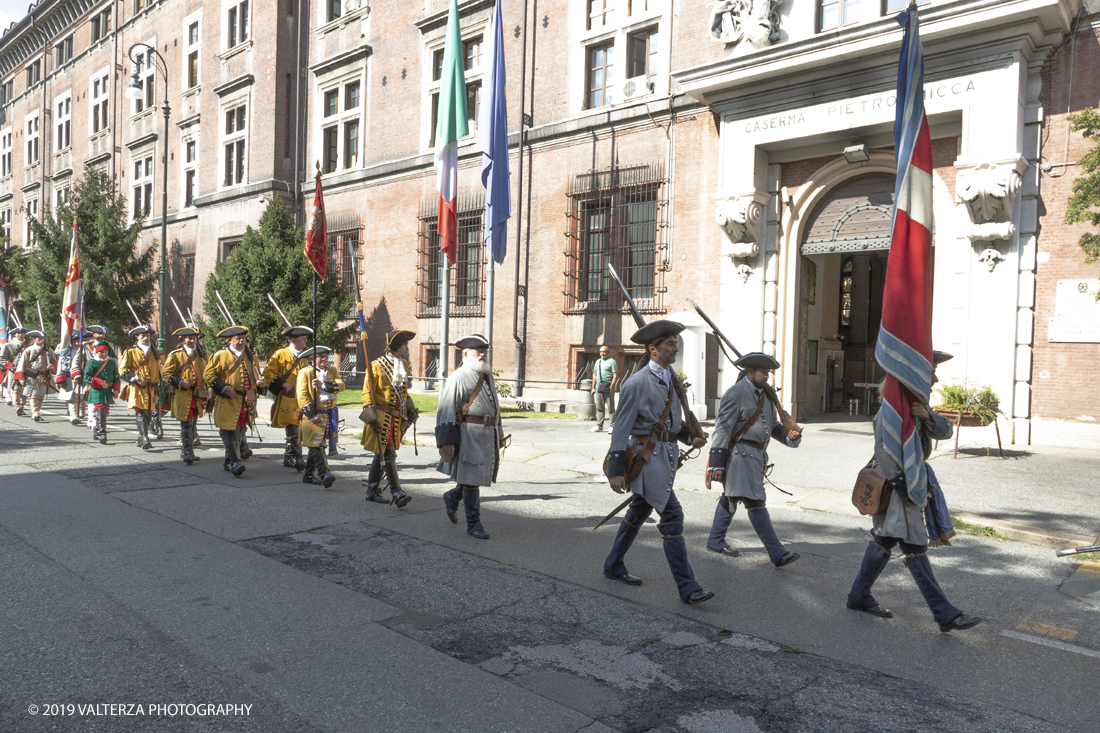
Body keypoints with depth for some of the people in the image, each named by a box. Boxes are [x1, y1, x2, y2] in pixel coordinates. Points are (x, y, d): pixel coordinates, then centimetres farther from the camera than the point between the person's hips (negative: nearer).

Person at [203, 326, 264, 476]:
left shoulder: (249, 355, 15)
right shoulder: (220, 355, -3)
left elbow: (254, 374, 27)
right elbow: (207, 374, -4)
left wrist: (259, 382, 3)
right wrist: (223, 388, -15)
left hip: (246, 401, 5)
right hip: (228, 401, -5)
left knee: (240, 430, 13)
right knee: (230, 432, -8)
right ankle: (235, 462, -5)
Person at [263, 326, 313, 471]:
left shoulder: (306, 356, 14)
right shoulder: (280, 354, 0)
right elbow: (267, 372, -2)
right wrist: (282, 384, -13)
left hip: (302, 399, 5)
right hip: (286, 399, -5)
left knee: (298, 430, 9)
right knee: (293, 431, -11)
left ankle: (288, 458, 21)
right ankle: (298, 459, -12)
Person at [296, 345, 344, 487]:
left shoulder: (332, 371, 13)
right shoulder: (305, 372, -2)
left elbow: (340, 385, -6)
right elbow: (302, 394, -9)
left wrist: (323, 385, -20)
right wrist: (310, 413, -17)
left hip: (328, 415, 6)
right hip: (313, 415, -6)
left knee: (316, 445, 12)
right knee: (316, 445, -13)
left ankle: (308, 475, 21)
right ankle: (324, 474, -20)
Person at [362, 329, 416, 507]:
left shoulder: (404, 365, 13)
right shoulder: (377, 366, -8)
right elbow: (367, 394, -9)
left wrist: (408, 412, 20)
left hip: (396, 418, 7)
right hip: (381, 417, -7)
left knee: (381, 454, 13)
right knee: (388, 455, -8)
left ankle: (372, 491, 21)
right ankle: (397, 493, -7)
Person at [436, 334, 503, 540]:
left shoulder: (488, 376, 15)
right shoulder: (457, 378, -10)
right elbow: (446, 411, -13)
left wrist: (498, 434, 22)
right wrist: (447, 442, -18)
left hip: (488, 435, 8)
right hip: (469, 435, -8)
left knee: (482, 475, 15)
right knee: (471, 479, -2)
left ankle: (452, 498, 40)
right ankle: (473, 524, 9)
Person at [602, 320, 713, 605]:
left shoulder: (672, 379, 11)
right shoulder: (637, 383, -14)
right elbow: (622, 427, -14)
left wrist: (690, 436, 2)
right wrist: (616, 470, -16)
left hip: (667, 453, 9)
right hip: (647, 454, -9)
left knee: (639, 512, 19)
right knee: (672, 516, -10)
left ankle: (614, 566, 35)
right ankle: (687, 588, -3)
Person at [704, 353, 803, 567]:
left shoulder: (765, 393, 15)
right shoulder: (735, 394, -12)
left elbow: (772, 425, 20)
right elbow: (722, 428, -15)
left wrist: (788, 435, -3)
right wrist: (717, 463, -18)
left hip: (757, 454, 9)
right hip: (742, 453, -9)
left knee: (731, 498, 18)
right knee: (755, 503, -9)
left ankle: (715, 541, 29)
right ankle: (777, 553, -8)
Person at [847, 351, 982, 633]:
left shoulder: (917, 403, 13)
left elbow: (944, 432, 2)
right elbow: (883, 449, -24)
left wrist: (928, 415, -19)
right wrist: (901, 485, -24)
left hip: (913, 478, 11)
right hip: (897, 481, -11)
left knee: (884, 540, 15)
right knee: (915, 548, -5)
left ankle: (859, 596, 25)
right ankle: (945, 614, -1)